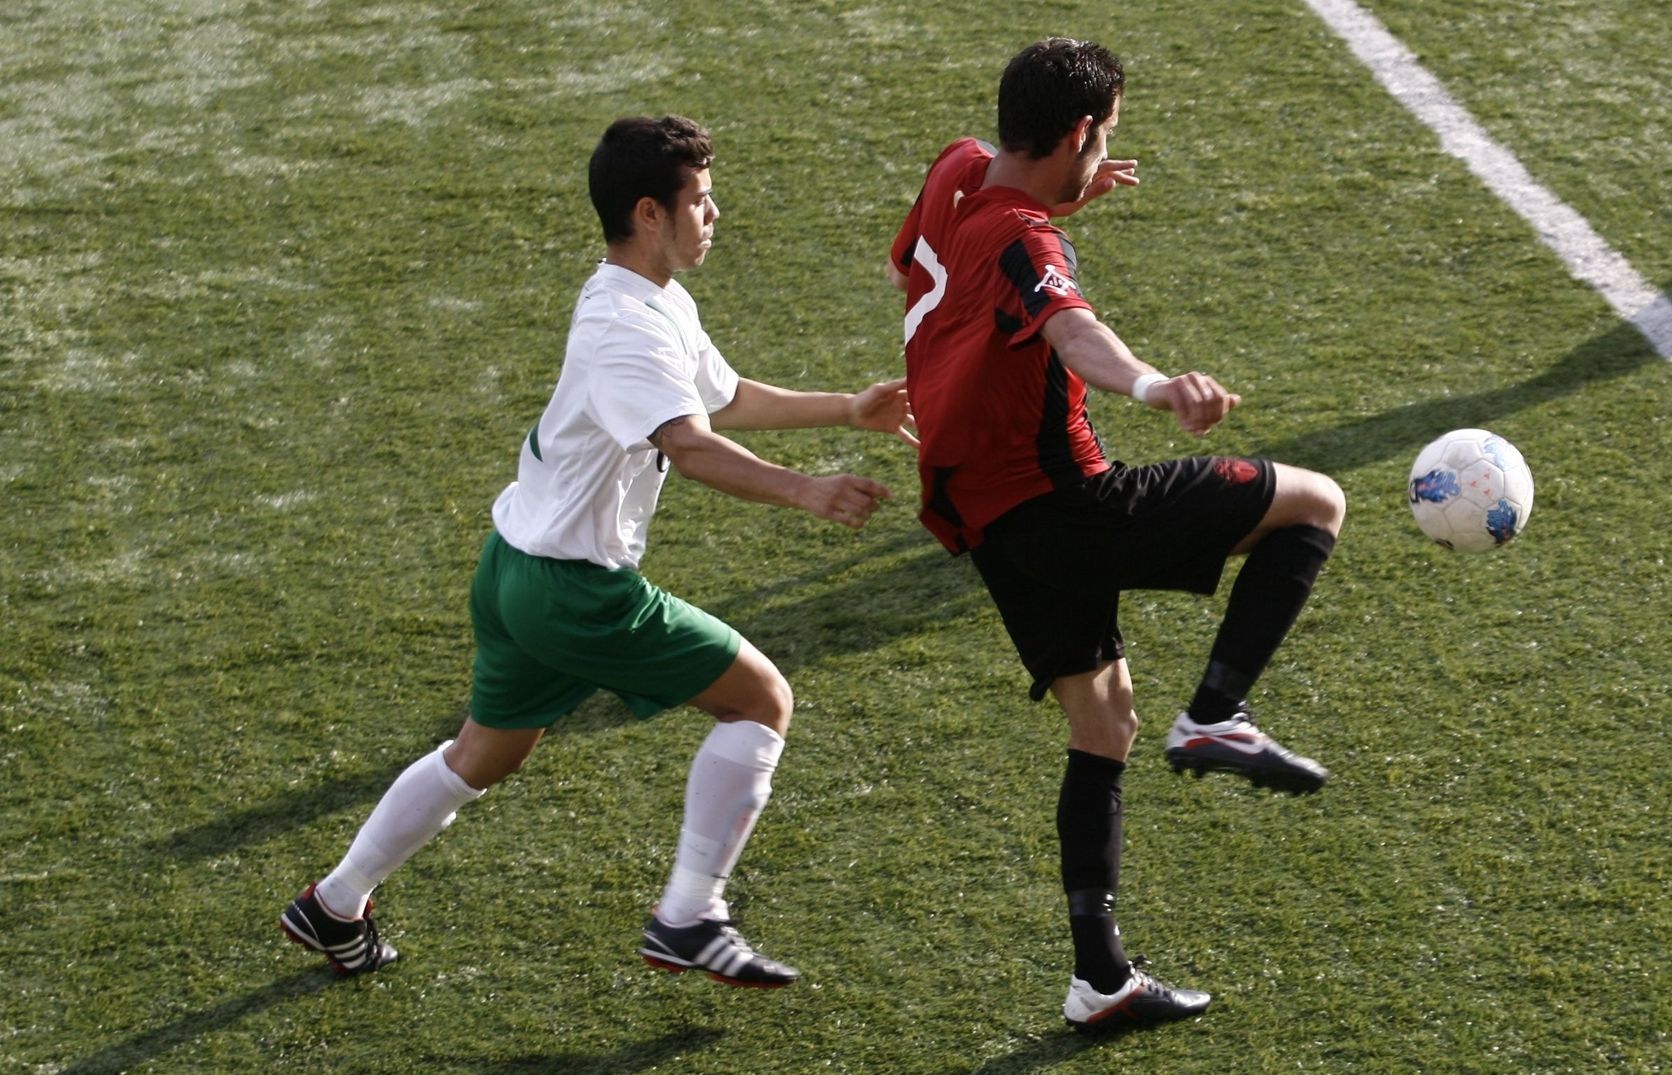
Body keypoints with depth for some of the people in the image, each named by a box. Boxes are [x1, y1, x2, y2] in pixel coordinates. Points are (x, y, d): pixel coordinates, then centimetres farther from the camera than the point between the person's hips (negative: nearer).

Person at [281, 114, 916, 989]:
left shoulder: (658, 304, 10)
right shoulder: (625, 326, -23)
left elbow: (727, 398, 26)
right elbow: (690, 446, -37)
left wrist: (848, 410, 22)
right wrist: (803, 492, -47)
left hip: (519, 566, 10)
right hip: (573, 587, -10)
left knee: (483, 755, 26)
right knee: (760, 698, -5)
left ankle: (334, 907, 37)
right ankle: (687, 919, -2)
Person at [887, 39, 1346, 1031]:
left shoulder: (958, 176, 6)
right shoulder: (1021, 241, -19)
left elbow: (912, 262, 32)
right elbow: (1070, 327, -42)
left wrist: (1061, 202, 30)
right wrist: (1155, 385, -62)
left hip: (990, 524, 9)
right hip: (1063, 505, -9)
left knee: (1104, 725, 18)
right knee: (1316, 503, -2)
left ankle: (1101, 978, 16)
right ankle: (1216, 716, -9)